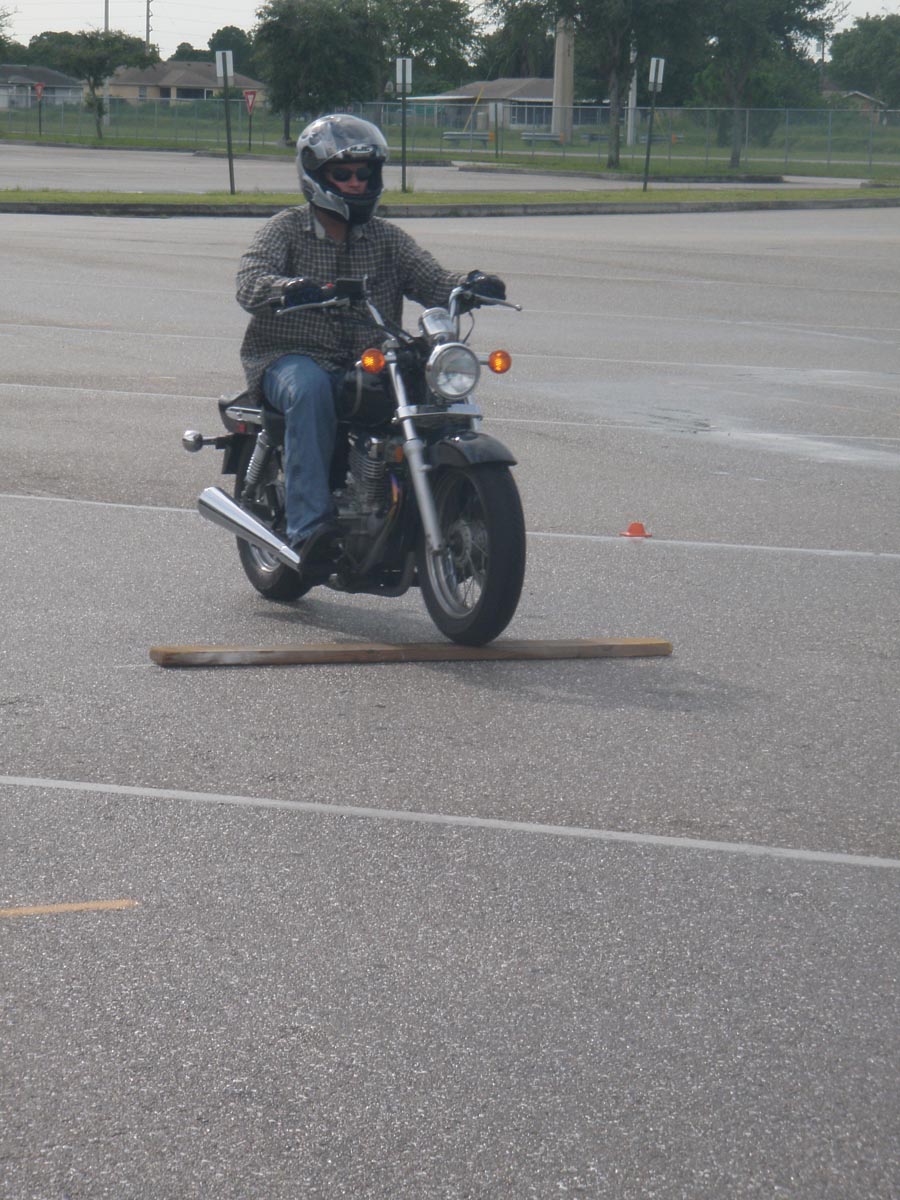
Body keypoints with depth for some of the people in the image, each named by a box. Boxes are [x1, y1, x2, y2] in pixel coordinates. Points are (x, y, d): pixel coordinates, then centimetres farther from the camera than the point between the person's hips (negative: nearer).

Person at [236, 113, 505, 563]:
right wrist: (289, 288, -36)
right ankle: (309, 524, -39)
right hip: (292, 357, -3)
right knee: (310, 390, -37)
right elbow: (250, 283, -13)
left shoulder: (386, 238, 16)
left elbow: (431, 281, 3)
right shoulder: (286, 229, 5)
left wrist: (468, 285, -21)